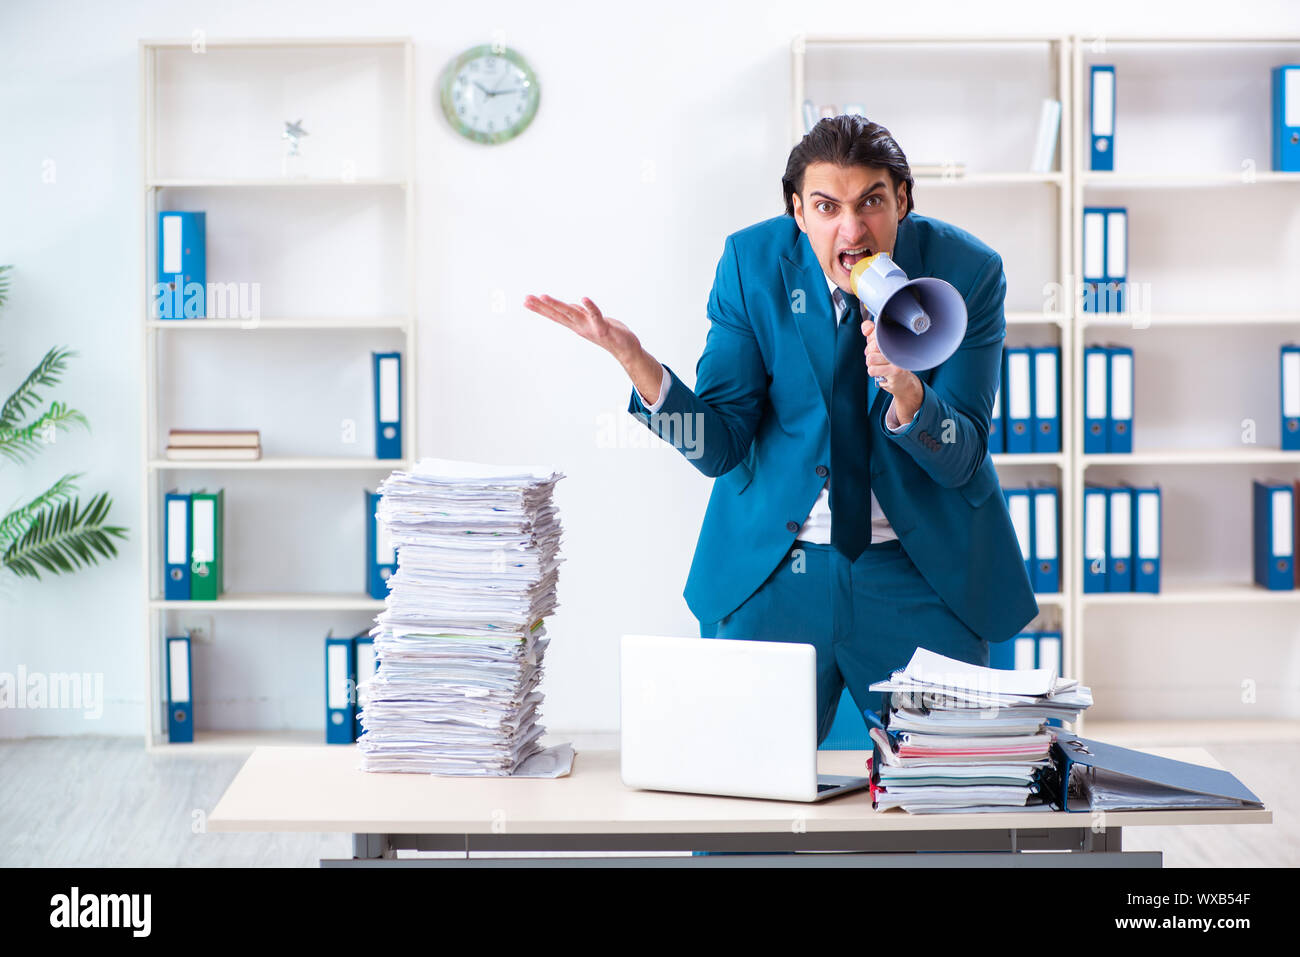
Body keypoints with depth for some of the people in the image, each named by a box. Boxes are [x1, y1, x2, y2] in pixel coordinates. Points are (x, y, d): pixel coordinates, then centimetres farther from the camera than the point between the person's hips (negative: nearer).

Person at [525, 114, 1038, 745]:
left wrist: (904, 390, -34)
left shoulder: (967, 272, -12)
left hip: (923, 575, 0)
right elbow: (721, 447, -9)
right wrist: (636, 363, -26)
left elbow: (961, 462, -13)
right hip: (772, 570, 1)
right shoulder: (752, 263, -9)